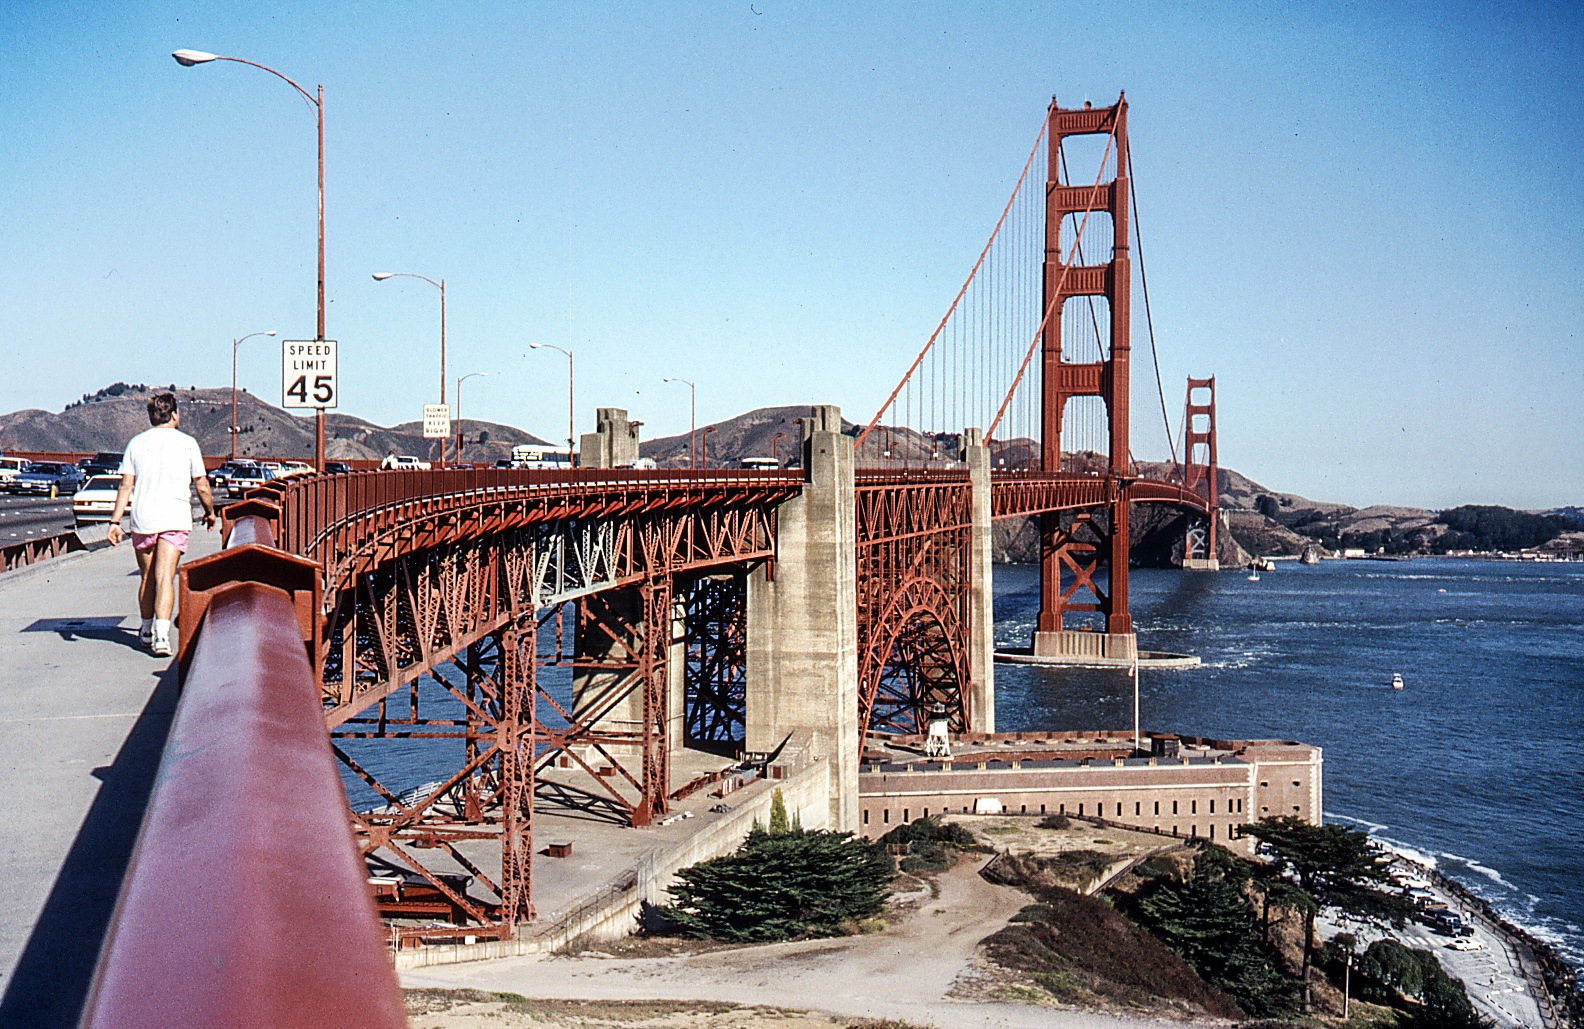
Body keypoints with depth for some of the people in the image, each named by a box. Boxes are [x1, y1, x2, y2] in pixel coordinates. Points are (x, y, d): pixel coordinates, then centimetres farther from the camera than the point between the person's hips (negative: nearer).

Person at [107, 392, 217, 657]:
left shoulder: (136, 443, 7)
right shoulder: (187, 443, 1)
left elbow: (126, 486, 1)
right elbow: (202, 487, 3)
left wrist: (115, 521, 2)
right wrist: (210, 513, 20)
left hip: (142, 519, 3)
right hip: (175, 519, -3)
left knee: (147, 578, 17)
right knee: (165, 578, -9)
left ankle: (147, 630, 31)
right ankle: (161, 635, -23)